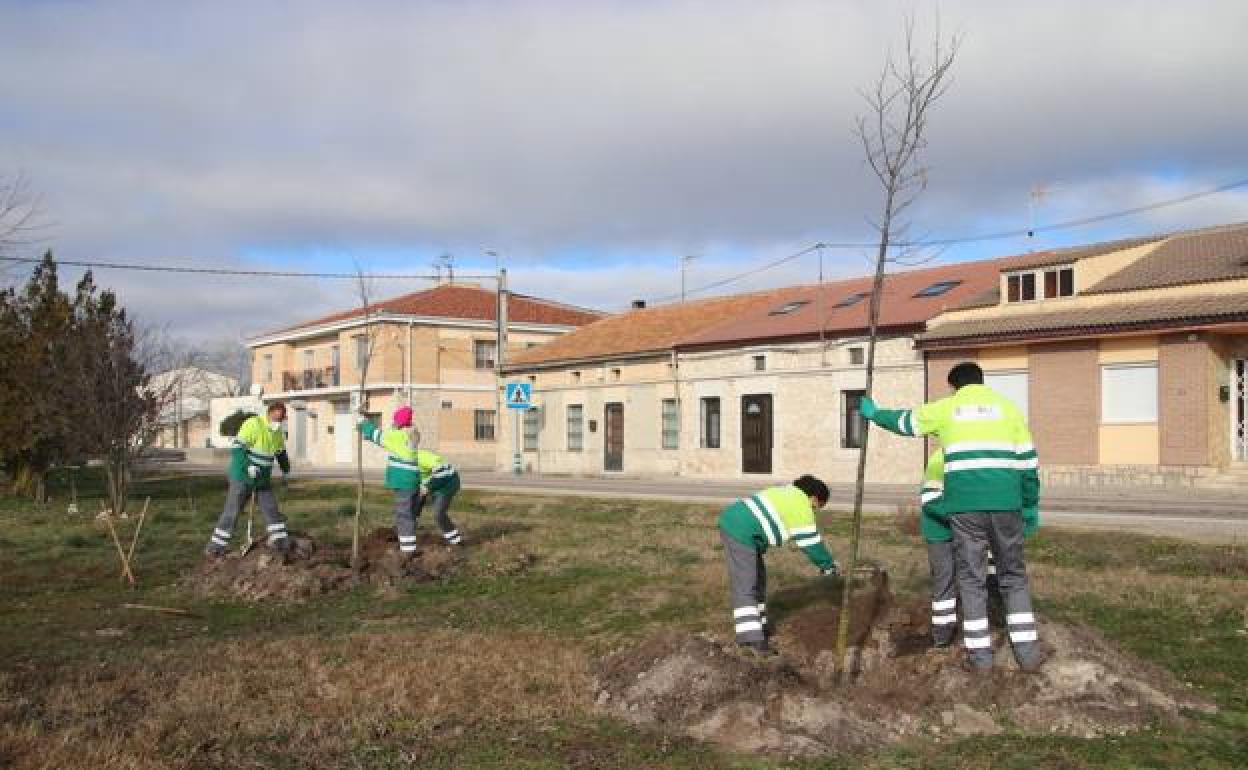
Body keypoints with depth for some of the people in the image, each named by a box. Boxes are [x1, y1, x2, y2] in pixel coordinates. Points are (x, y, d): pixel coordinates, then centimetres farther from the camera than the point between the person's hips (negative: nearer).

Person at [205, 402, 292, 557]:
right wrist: (248, 467, -34)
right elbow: (237, 448, -24)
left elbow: (281, 453, 21)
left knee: (271, 509, 2)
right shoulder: (253, 425, -19)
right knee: (232, 511, -2)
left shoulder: (278, 433, 4)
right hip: (242, 476, -6)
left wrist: (286, 469, 16)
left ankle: (280, 540, 8)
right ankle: (216, 545, 6)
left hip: (263, 480, 6)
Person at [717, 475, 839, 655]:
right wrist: (829, 565, 12)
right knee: (745, 586, -12)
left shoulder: (786, 495, 22)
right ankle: (750, 637, -14)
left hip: (732, 523, 10)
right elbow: (811, 543, -1)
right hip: (740, 532, -10)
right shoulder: (802, 506, -5)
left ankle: (758, 626, 26)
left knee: (757, 578, 19)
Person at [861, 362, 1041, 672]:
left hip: (965, 505, -1)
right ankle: (1027, 652, 11)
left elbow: (903, 421, 23)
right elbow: (1028, 460, 11)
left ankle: (980, 653, 9)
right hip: (1006, 504, 1)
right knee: (1014, 576, 13)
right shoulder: (1007, 407, 12)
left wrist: (875, 413, 42)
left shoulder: (946, 408, 10)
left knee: (971, 578, 7)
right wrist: (1031, 505, 17)